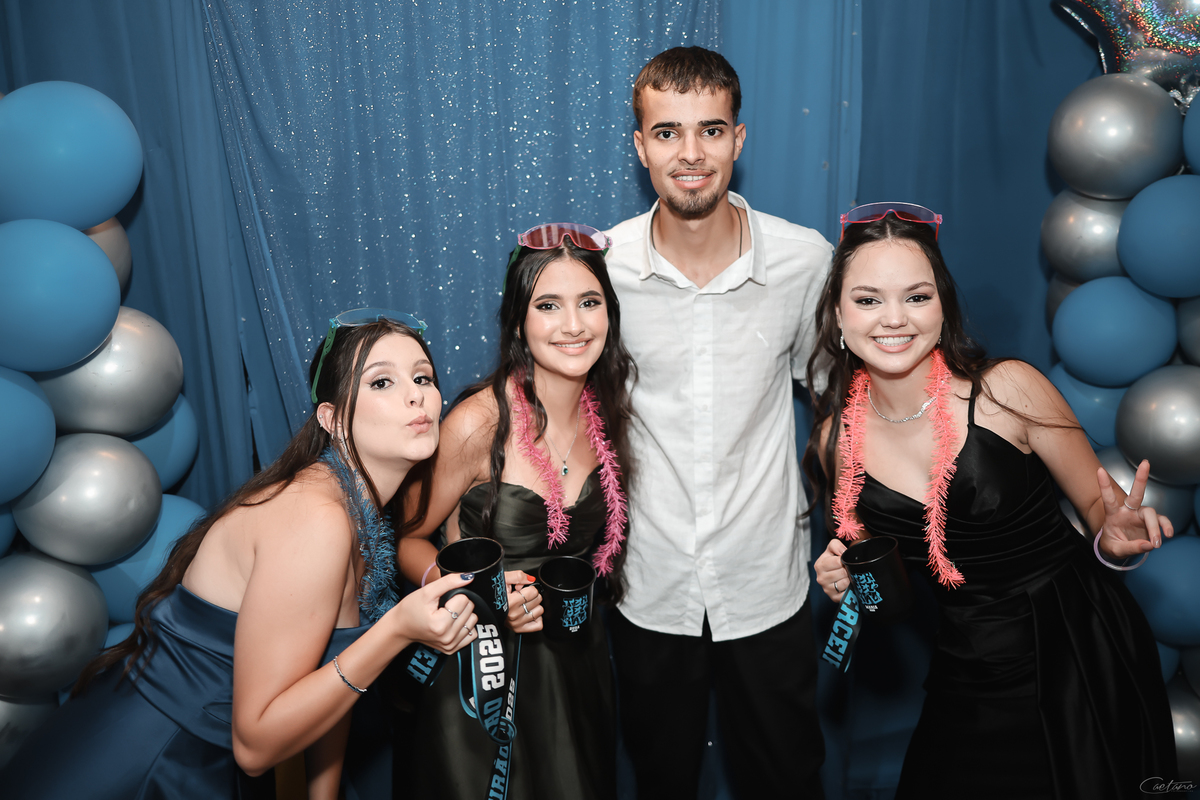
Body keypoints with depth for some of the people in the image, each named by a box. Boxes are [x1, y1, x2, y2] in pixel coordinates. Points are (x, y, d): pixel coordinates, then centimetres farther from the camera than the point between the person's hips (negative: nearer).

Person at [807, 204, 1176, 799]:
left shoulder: (1007, 388, -16)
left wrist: (1115, 539, -25)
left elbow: (1100, 506, -4)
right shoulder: (837, 437, -6)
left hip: (1081, 658, -2)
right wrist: (849, 582, -11)